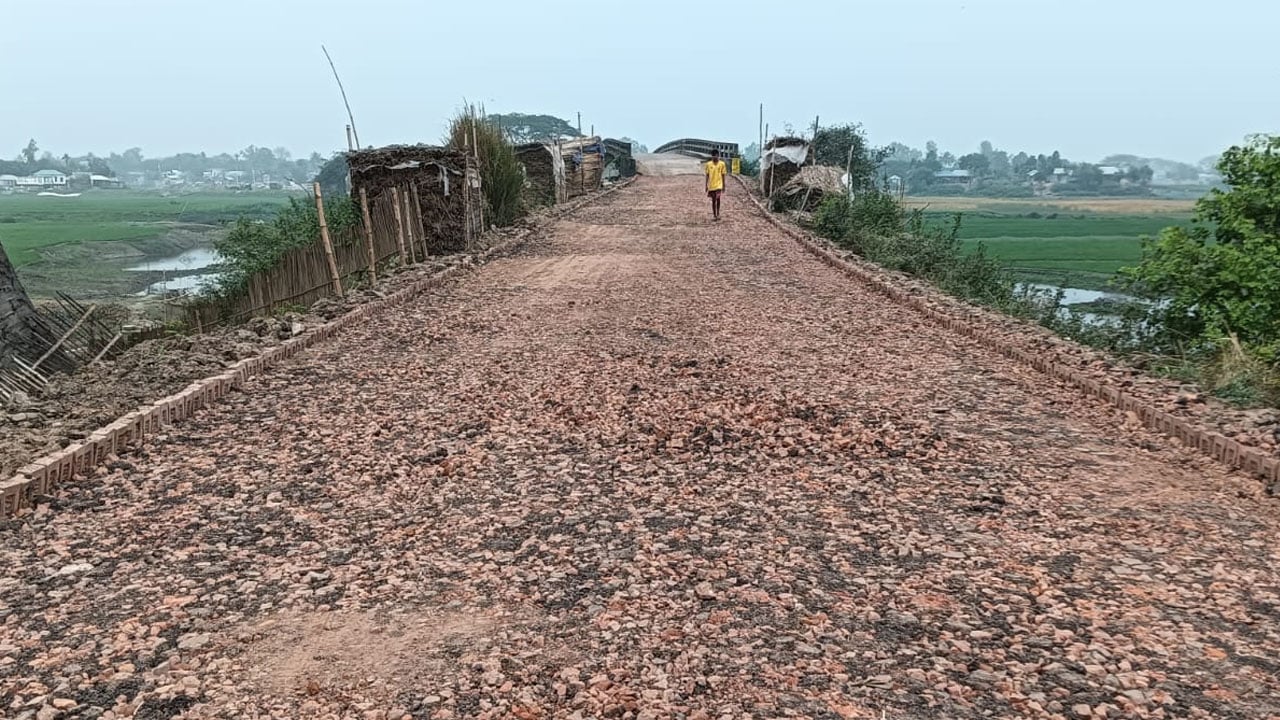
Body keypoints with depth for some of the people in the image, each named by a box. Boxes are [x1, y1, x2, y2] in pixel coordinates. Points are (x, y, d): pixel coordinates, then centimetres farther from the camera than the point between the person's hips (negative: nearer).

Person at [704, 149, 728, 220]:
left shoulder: (722, 164, -2)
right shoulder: (708, 164, 0)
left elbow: (723, 175, 3)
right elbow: (707, 175, 5)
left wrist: (723, 186, 3)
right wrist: (706, 186, 4)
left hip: (719, 185, -2)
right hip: (711, 185, 2)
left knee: (718, 199, -14)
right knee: (713, 200, 8)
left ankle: (718, 213, 3)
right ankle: (714, 215, 18)